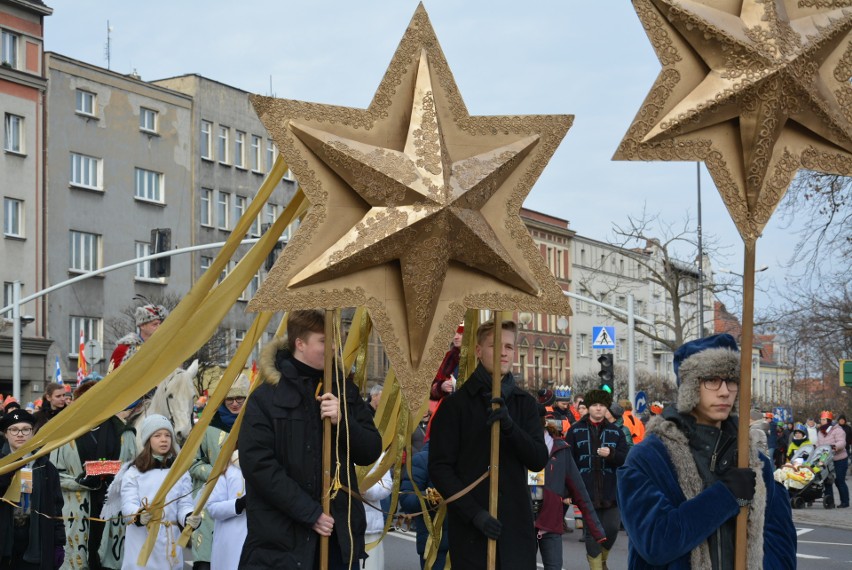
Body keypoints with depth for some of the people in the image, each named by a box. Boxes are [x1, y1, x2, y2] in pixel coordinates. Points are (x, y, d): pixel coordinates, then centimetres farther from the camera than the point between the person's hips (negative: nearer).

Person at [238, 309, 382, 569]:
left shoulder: (345, 391, 8)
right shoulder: (266, 397, -6)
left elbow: (371, 452, 6)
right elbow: (258, 464, -12)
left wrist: (343, 422, -13)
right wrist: (310, 513, -15)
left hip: (340, 534, 4)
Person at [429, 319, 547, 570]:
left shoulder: (525, 403, 10)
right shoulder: (456, 404, 0)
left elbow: (539, 461, 2)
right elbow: (440, 468, -4)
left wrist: (510, 425, -15)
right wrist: (474, 513, -14)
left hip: (517, 524, 3)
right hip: (470, 529, -2)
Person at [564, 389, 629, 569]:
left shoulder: (616, 431, 8)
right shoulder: (575, 430, 4)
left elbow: (626, 459, 2)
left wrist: (611, 453, -18)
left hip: (610, 491, 1)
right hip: (587, 491, -1)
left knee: (612, 528, 0)